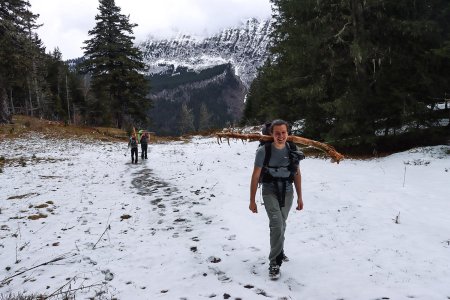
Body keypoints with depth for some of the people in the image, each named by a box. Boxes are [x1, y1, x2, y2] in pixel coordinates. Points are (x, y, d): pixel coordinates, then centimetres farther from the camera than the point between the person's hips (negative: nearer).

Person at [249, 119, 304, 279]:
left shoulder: (293, 150, -5)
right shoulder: (264, 150, -16)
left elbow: (297, 174, 6)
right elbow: (255, 176, -10)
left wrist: (300, 197, 9)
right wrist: (252, 200, -8)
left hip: (287, 192, 4)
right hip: (270, 192, -4)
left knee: (281, 224, 18)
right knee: (277, 224, -19)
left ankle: (279, 251, 42)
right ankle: (274, 262, -8)